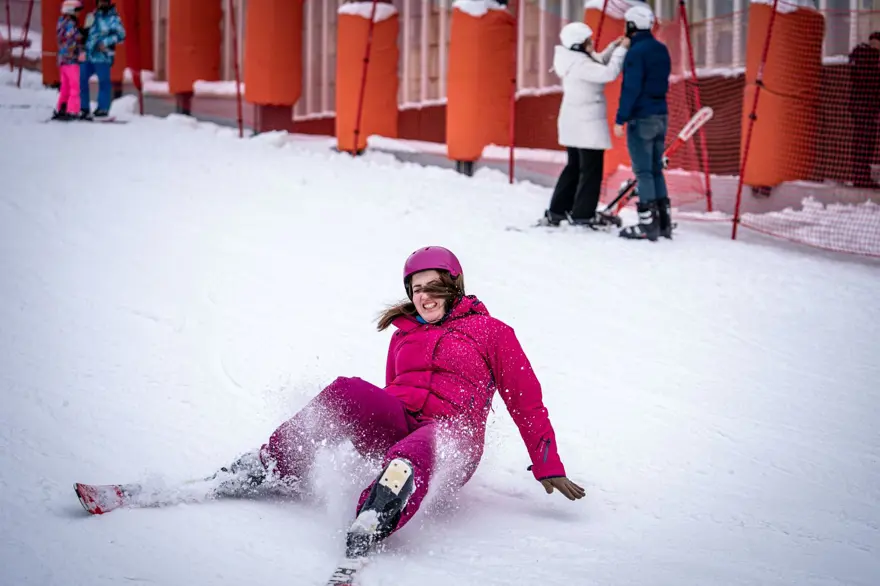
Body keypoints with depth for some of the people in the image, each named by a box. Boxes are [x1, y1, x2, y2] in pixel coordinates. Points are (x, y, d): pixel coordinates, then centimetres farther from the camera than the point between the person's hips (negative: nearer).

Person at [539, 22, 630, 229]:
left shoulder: (575, 59, 7)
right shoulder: (580, 64, -23)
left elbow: (599, 63, 19)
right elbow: (608, 73, -31)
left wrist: (613, 47, 4)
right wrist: (621, 50, -22)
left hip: (574, 124, 10)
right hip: (587, 126, -10)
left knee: (574, 167, 18)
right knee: (591, 170, -1)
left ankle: (556, 211, 20)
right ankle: (583, 215, 3)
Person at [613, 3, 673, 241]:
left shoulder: (636, 51, -15)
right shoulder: (661, 50, 12)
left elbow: (631, 88, -18)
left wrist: (620, 119, -15)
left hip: (641, 118, -8)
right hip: (661, 116, 8)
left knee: (643, 172, -5)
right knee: (656, 170, 13)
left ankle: (648, 224, -6)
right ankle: (663, 222, 13)